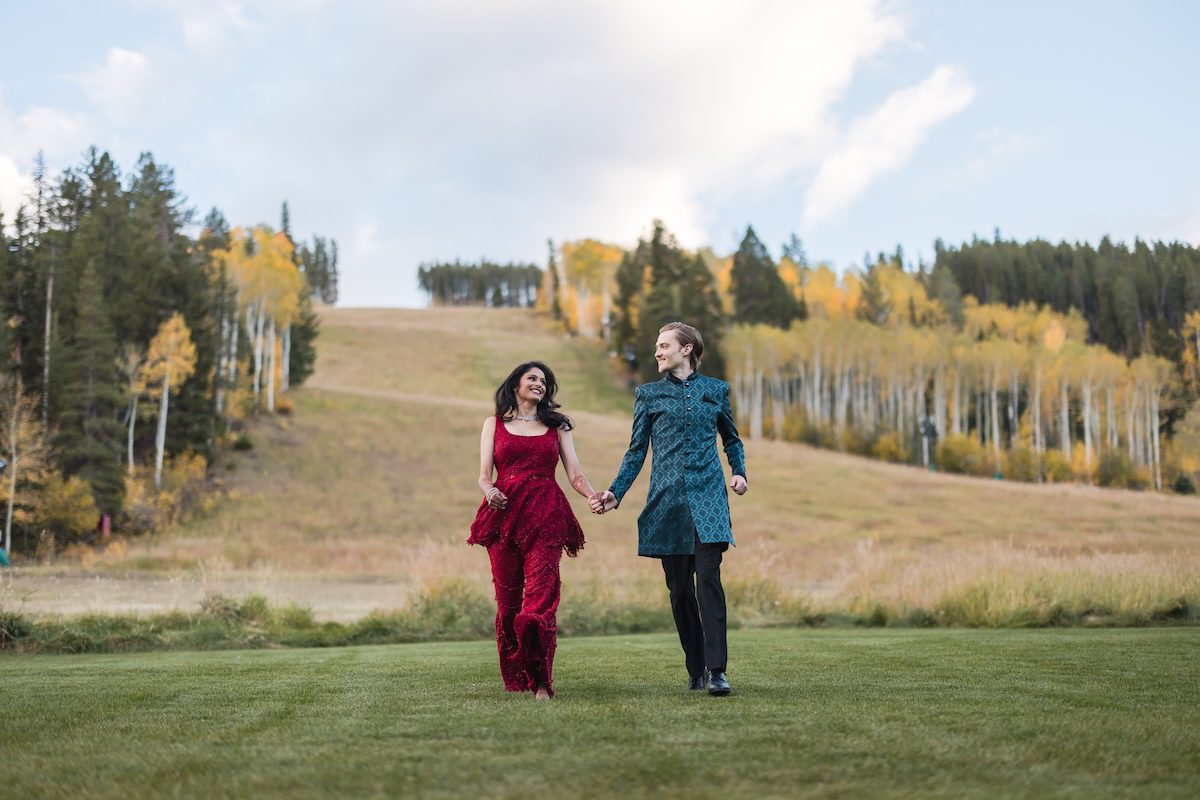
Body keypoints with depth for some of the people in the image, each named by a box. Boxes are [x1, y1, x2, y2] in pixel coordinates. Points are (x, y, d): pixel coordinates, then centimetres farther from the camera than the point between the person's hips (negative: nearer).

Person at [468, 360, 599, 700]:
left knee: (540, 595, -14)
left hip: (546, 517, 0)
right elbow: (484, 474, 6)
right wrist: (490, 491, -18)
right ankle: (514, 678, 13)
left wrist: (595, 496, -11)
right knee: (507, 598, -1)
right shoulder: (494, 424, 16)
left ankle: (540, 681, -14)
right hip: (504, 513, 0)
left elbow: (575, 475, 10)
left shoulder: (557, 426, 18)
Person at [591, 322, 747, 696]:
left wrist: (738, 472, 6)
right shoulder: (649, 394, 9)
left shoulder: (716, 390, 11)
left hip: (708, 497, -1)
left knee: (708, 578, -14)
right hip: (667, 500, 1)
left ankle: (717, 670, -15)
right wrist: (615, 493, -2)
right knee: (679, 587, 3)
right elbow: (636, 451, 9)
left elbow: (732, 440, 24)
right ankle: (695, 670, 13)